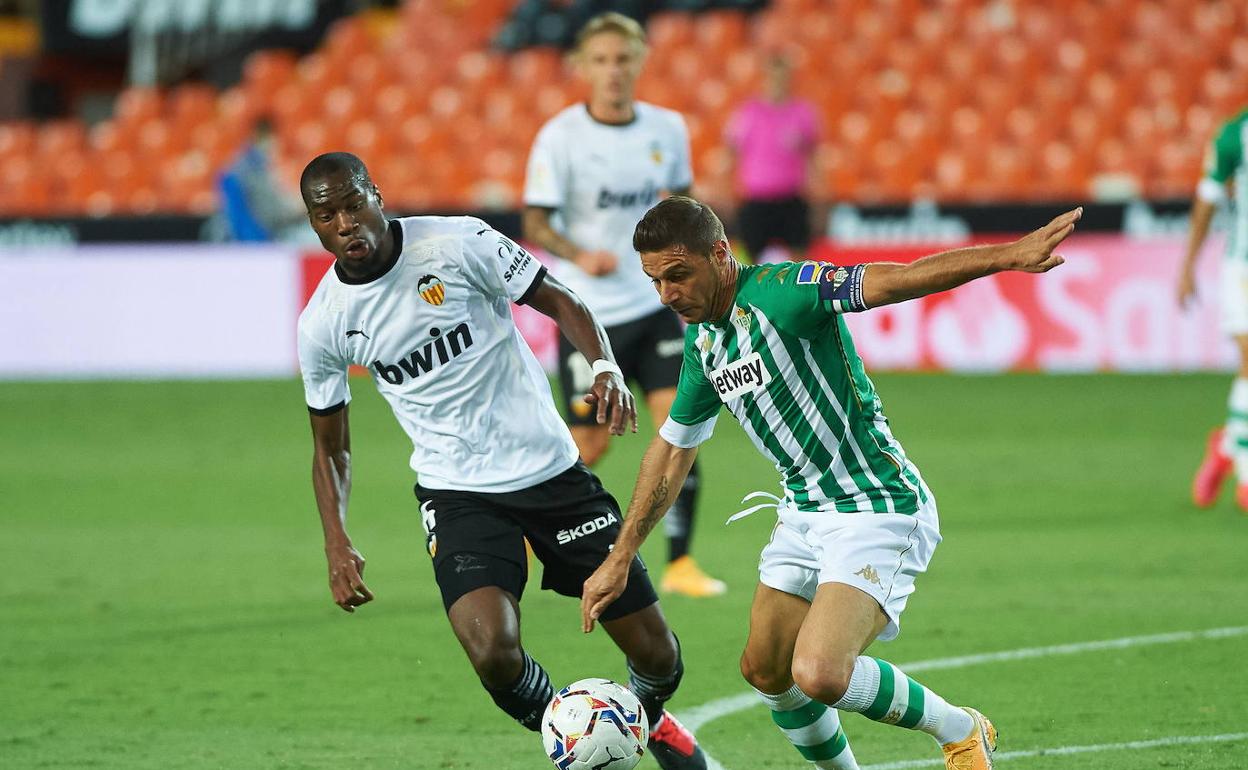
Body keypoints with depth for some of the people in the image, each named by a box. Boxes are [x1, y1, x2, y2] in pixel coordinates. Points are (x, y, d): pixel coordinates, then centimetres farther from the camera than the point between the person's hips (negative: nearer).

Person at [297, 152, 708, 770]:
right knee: (493, 653, -26)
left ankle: (647, 717, 39)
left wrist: (605, 367, -20)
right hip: (458, 494, 0)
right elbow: (330, 445, 10)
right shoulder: (322, 324, -3)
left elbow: (558, 301, -1)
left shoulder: (457, 243, -10)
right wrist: (337, 544, -2)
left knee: (656, 654, 2)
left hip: (551, 469, 0)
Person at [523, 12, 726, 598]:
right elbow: (536, 223, -11)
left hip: (654, 304, 3)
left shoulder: (668, 129, 1)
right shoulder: (560, 137, -11)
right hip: (587, 312, -3)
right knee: (590, 447, -1)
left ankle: (680, 563, -2)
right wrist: (580, 255, -29)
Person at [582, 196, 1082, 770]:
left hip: (879, 512, -9)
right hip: (804, 515, 9)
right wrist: (620, 558, 23)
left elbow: (903, 279, -30)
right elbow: (672, 449, 22)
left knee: (819, 674, -23)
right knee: (765, 671, 13)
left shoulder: (777, 293, -19)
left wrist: (1010, 255, -44)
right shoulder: (702, 344, 8)